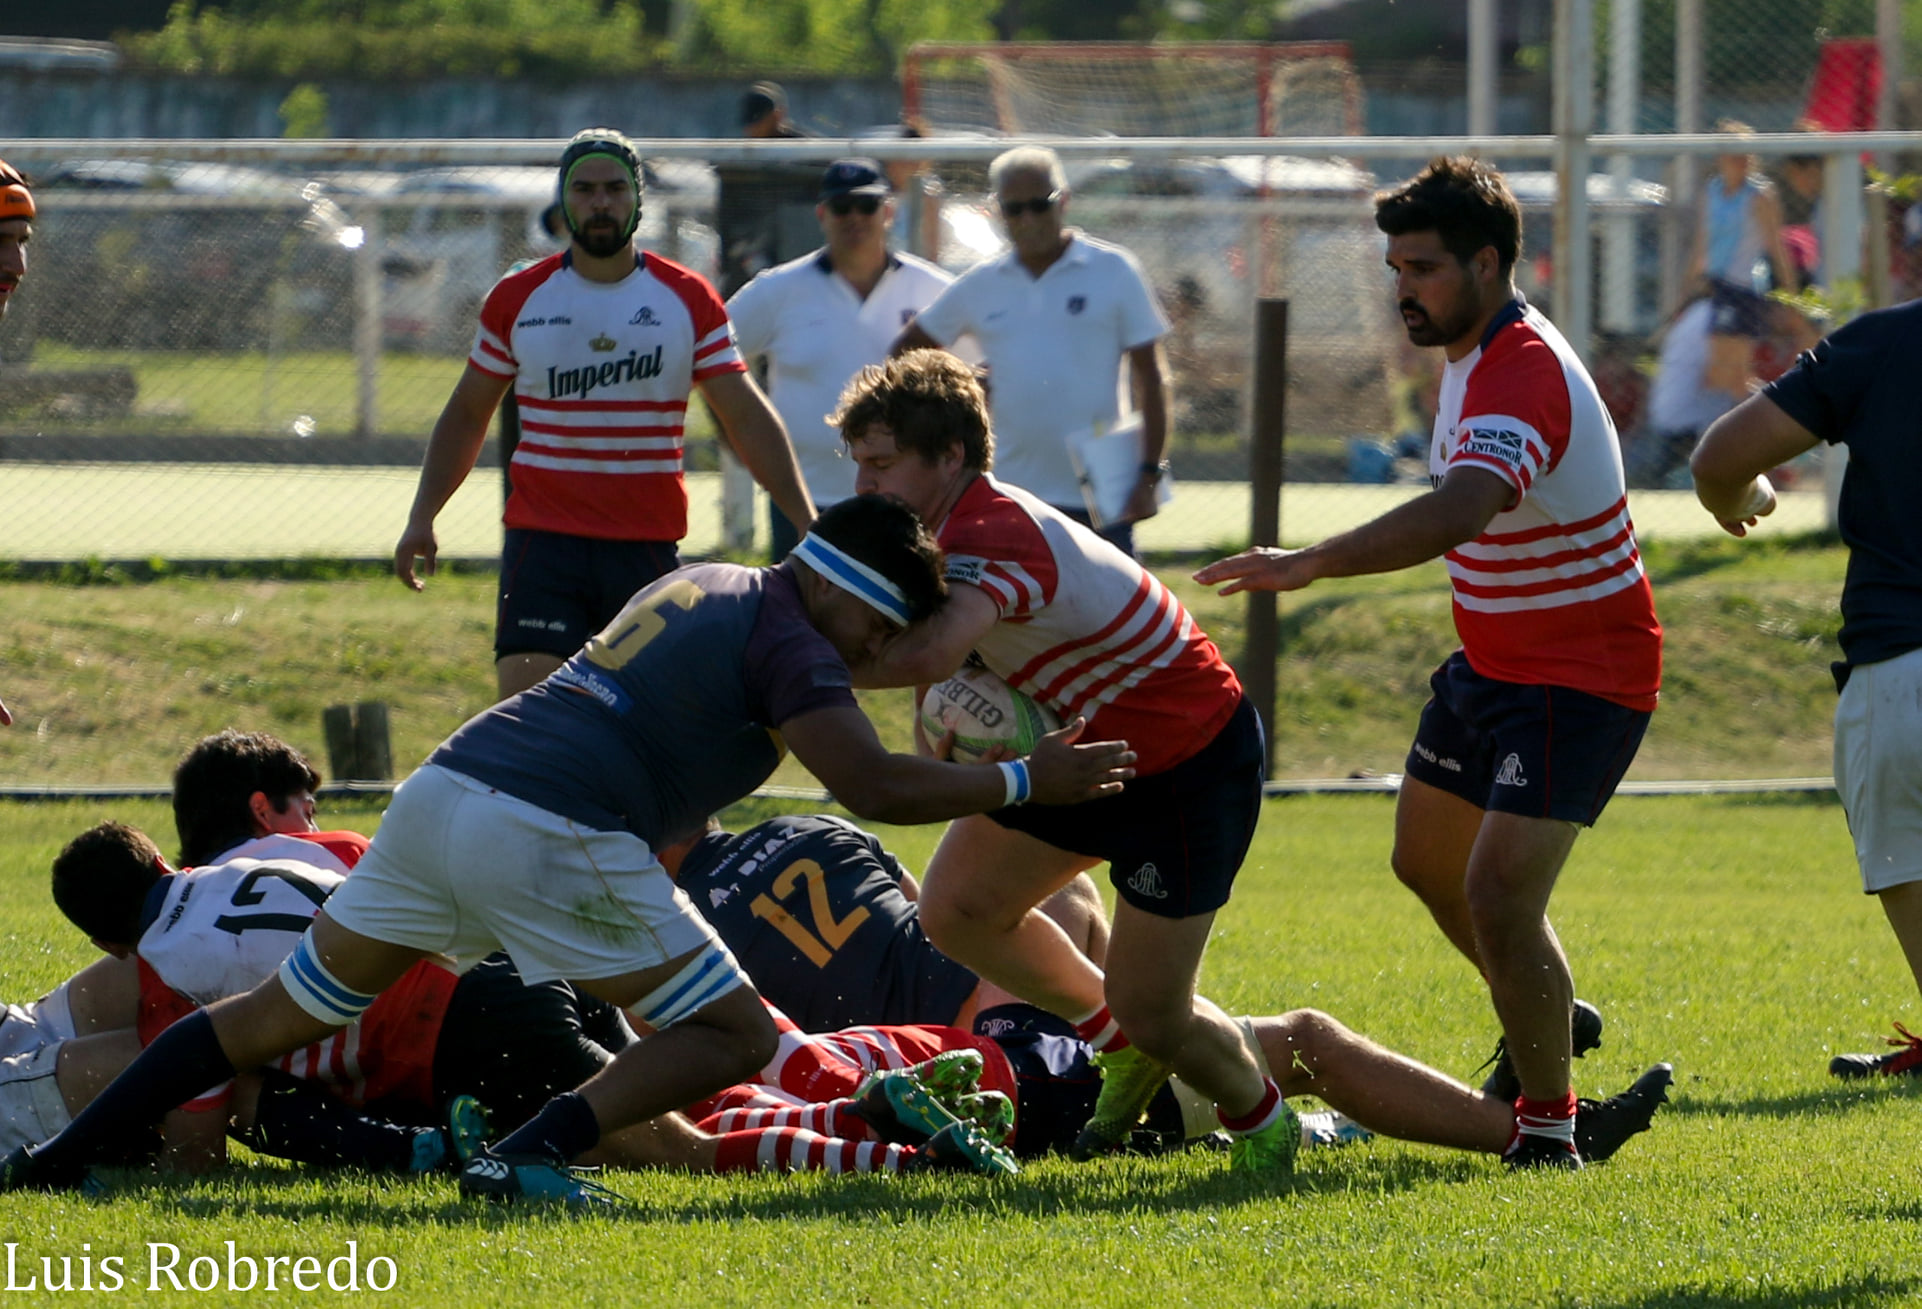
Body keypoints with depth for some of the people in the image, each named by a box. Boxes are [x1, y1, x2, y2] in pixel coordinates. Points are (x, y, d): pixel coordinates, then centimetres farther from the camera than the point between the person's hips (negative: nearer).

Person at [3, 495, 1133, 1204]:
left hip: (446, 787, 8)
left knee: (276, 1017, 17)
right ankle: (533, 1155, -17)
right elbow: (871, 784, -11)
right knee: (736, 1039, 2)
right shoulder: (787, 643, -1)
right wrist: (1025, 782, -3)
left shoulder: (702, 587, 26)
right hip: (553, 841, -8)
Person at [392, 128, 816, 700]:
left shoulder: (688, 299, 4)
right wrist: (421, 519, 6)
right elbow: (466, 415, 15)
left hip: (650, 543, 1)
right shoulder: (517, 298, 5)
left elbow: (747, 418, 5)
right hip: (543, 540, -1)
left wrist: (807, 521, -4)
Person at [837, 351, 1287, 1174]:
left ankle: (1263, 1126, 23)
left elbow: (930, 653, -51)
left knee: (1149, 1011, -7)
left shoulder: (995, 536, -32)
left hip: (1191, 766, -9)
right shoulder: (954, 528, -1)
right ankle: (1120, 1045, 25)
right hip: (1090, 742, 9)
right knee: (957, 906, 5)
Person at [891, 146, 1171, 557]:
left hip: (1098, 501, -3)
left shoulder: (1113, 272, -1)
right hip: (1006, 499, 3)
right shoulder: (979, 286, 7)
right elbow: (906, 352, 20)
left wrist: (1149, 475, -7)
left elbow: (1149, 377, -1)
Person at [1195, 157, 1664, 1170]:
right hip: (1493, 662, 10)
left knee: (1499, 896, -19)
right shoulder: (1470, 353, 4)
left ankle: (1549, 1128, -5)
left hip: (1580, 680, -10)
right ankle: (1551, 1024, 45)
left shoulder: (1522, 378, -29)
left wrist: (1311, 564, -56)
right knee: (1428, 861, 21)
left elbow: (1458, 513, -48)